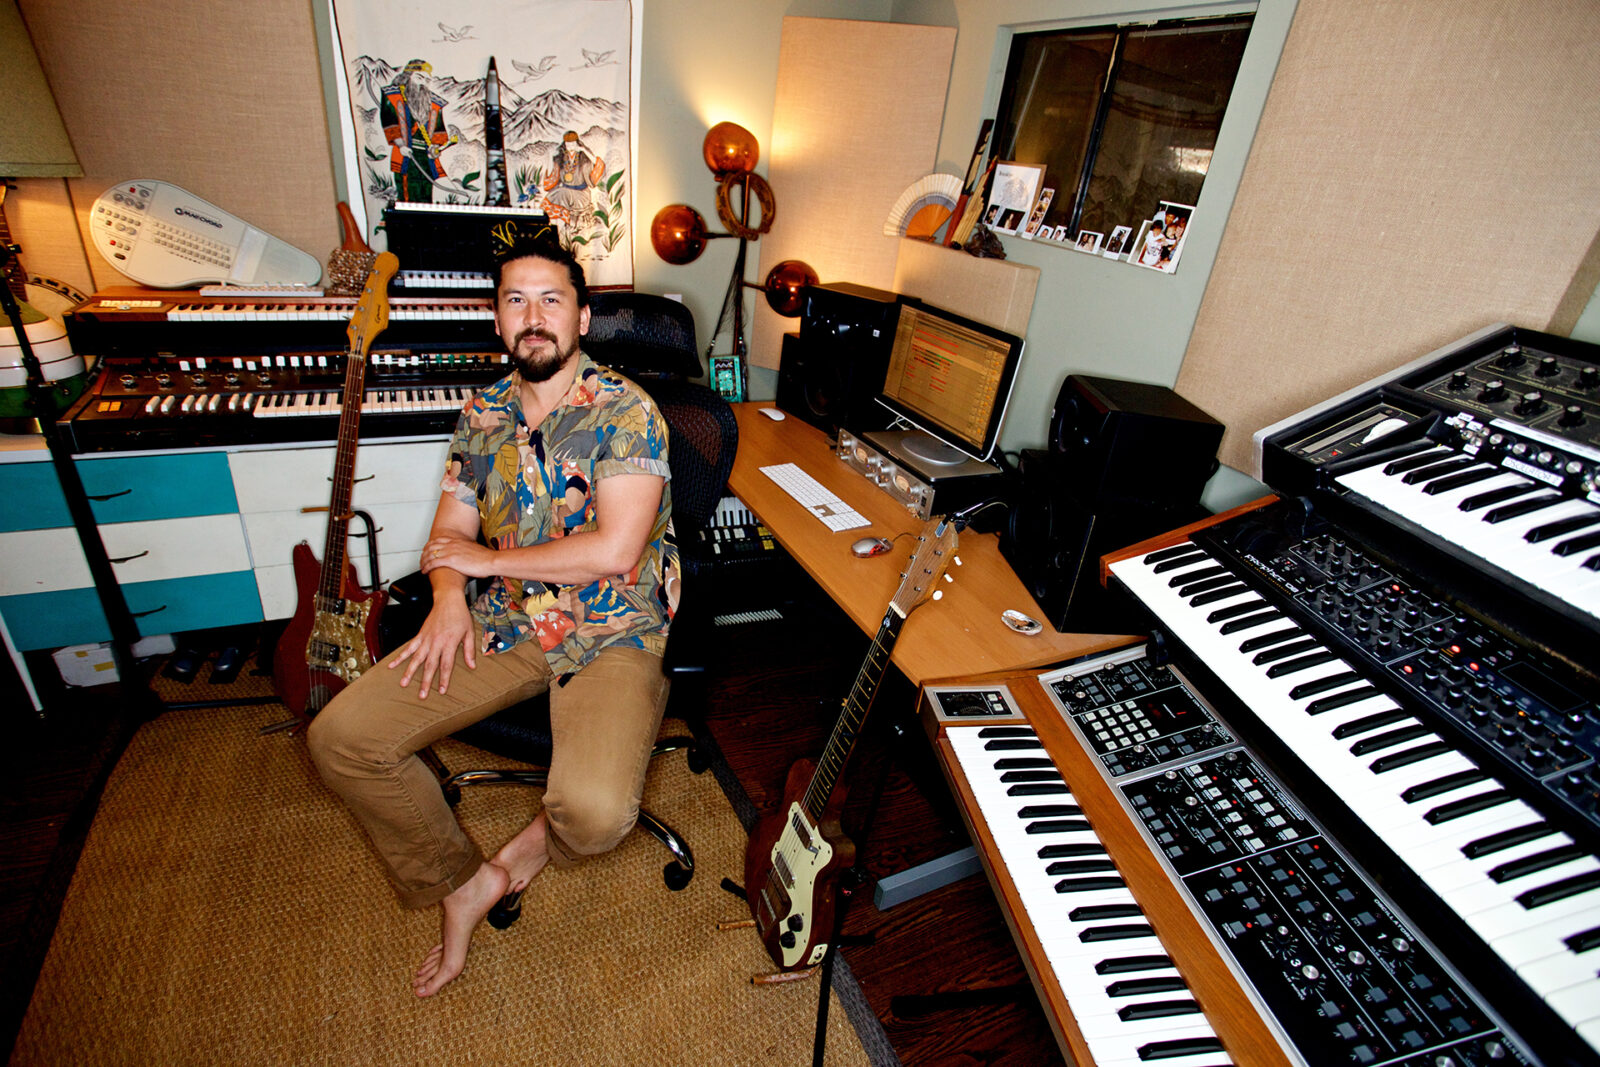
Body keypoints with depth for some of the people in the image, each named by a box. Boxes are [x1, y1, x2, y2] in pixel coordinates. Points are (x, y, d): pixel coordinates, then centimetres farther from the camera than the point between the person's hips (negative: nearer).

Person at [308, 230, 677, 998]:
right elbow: (449, 533, 13)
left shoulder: (626, 410, -11)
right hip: (504, 624, 6)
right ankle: (462, 882, 12)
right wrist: (448, 596, -11)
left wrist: (484, 559, -11)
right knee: (339, 738, -7)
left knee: (594, 811, -28)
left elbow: (614, 550, -21)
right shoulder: (483, 416, 9)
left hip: (612, 635, -5)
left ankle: (541, 838, 12)